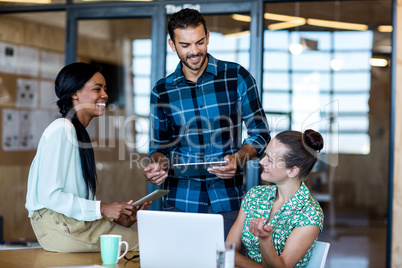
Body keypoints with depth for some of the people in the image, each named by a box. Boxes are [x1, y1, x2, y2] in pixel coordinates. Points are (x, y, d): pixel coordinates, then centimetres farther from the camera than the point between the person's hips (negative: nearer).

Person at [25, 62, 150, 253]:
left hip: (77, 220, 9)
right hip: (56, 224, -9)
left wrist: (117, 218, 1)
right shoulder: (61, 129, -11)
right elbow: (49, 195, -18)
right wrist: (102, 209, -18)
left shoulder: (79, 132, 19)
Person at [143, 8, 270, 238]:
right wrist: (156, 165, -5)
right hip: (180, 199, 1)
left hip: (227, 198, -1)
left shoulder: (237, 77, 0)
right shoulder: (162, 91, 5)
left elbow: (261, 134, 3)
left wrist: (238, 157, -15)